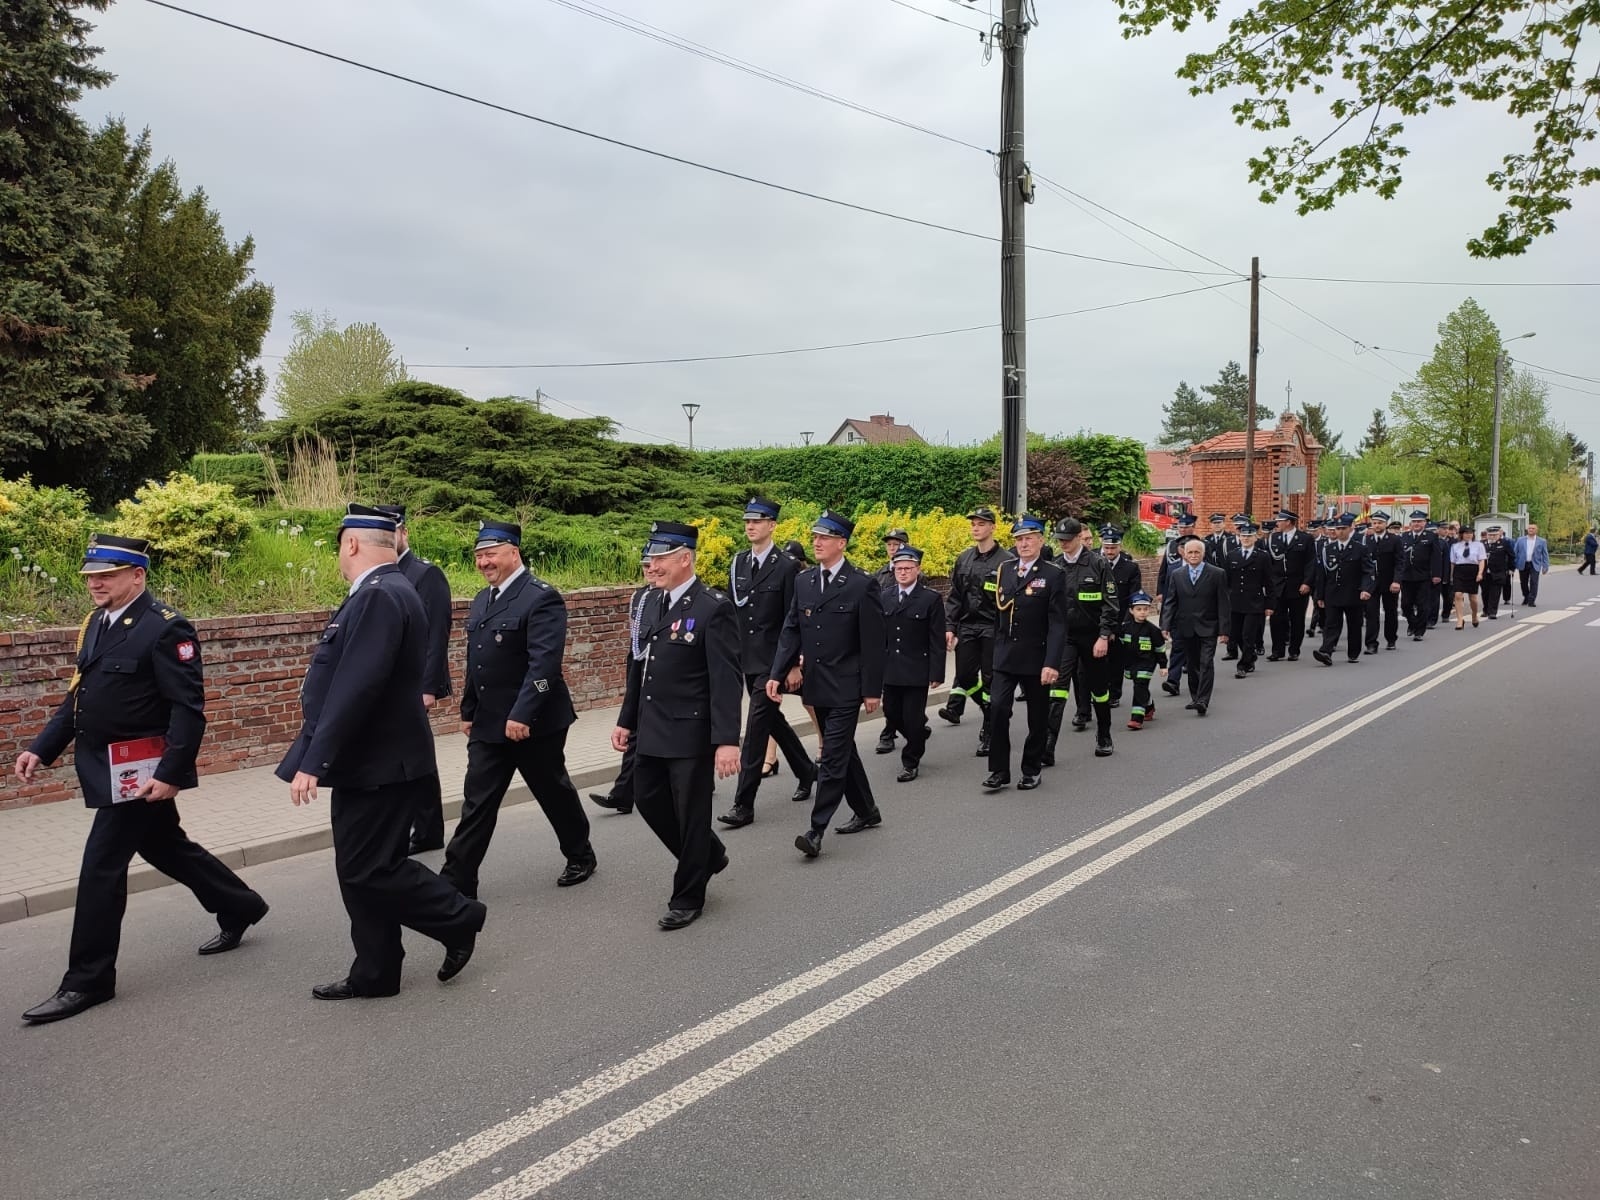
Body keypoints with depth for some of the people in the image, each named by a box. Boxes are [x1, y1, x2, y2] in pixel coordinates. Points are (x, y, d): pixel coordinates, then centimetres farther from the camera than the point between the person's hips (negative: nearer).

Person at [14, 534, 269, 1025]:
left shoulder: (166, 628, -18)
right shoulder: (97, 622, 9)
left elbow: (188, 709, -21)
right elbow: (79, 695, 16)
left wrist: (170, 774, -26)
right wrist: (42, 748, 7)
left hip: (138, 771, -9)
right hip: (104, 766, 9)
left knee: (100, 867, -3)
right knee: (165, 848, 20)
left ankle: (88, 981, 10)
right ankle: (239, 908, 38)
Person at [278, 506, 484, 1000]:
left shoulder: (380, 595, -21)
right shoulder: (382, 591, 12)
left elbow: (355, 688, -28)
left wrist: (314, 760, -26)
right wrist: (319, 754, 23)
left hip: (378, 764, -10)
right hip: (370, 761, 10)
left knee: (369, 870, -3)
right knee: (360, 870, 14)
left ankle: (459, 918, 14)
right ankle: (375, 973, 24)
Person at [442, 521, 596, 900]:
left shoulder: (541, 598, -15)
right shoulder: (482, 600, 11)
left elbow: (544, 662, -24)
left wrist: (522, 715, -29)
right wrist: (468, 711, 18)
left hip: (534, 722, -7)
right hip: (488, 724, 7)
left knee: (554, 792, 10)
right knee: (477, 802, 5)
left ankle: (581, 856, 32)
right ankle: (457, 881, 9)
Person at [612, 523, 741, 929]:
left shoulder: (714, 608, -15)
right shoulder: (652, 602, 8)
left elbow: (727, 679, -18)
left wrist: (727, 739, -22)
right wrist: (627, 720, 14)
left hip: (691, 733, -8)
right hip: (651, 731, 8)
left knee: (691, 814, 5)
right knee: (648, 800, 16)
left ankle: (687, 898, 23)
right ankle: (708, 855, 38)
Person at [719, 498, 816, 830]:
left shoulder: (787, 567, -10)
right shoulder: (738, 563, 8)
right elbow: (731, 611, 12)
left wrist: (794, 666, -12)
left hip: (773, 661, -7)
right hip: (747, 660, 7)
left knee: (757, 726, -9)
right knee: (773, 720, 18)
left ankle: (744, 803, -4)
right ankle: (806, 771, 39)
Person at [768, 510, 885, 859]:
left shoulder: (861, 585, -10)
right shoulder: (803, 581, 7)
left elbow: (873, 643, -10)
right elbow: (791, 631, 7)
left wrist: (873, 690, -11)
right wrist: (777, 674, -2)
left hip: (846, 687, -6)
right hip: (816, 685, 6)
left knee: (833, 758, -7)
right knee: (843, 752, 17)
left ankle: (816, 830, -4)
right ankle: (867, 812, 33)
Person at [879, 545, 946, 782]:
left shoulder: (931, 599, -7)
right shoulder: (885, 596, 5)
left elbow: (937, 640, -7)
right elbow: (879, 634, 8)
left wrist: (936, 673, -11)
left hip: (917, 671, -4)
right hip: (890, 670, 4)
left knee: (913, 719, 1)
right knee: (891, 713, 11)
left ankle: (910, 762, 18)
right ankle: (920, 735, 39)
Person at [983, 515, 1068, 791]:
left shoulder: (1054, 575, -7)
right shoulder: (1004, 569, 7)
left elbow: (1058, 624, -12)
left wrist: (1052, 663, -19)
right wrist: (996, 648, 9)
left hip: (1036, 658, -3)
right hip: (1005, 656, 3)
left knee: (1038, 717, 8)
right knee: (997, 708, -8)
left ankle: (1031, 770, 24)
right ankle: (999, 771, 2)